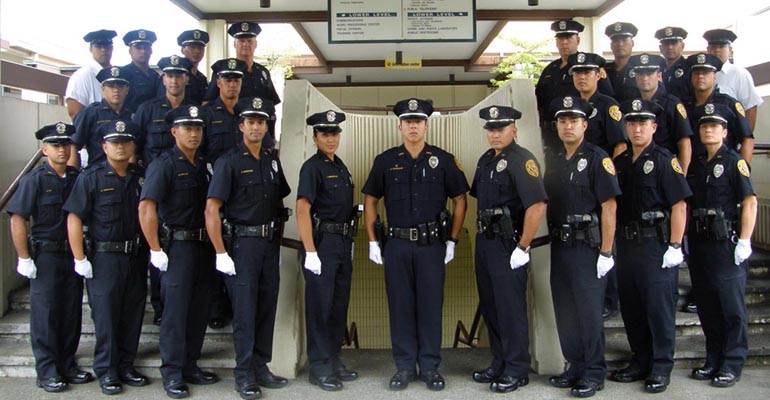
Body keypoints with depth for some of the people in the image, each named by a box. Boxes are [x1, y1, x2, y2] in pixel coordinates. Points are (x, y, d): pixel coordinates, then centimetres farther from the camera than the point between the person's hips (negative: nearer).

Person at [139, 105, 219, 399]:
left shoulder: (203, 165, 13)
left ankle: (190, 366, 24)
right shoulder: (164, 165, -8)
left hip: (203, 246, 7)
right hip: (177, 245, -7)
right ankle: (172, 374, 9)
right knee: (176, 310, -2)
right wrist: (156, 250, -18)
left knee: (199, 309, 11)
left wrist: (213, 243, 12)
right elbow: (145, 208, -17)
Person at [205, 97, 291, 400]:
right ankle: (244, 375, 10)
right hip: (243, 242, -6)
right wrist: (221, 253, -16)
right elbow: (211, 210, -13)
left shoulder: (272, 162, 12)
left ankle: (261, 368, 23)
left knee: (267, 308, 11)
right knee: (245, 312, -1)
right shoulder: (229, 162, -7)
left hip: (270, 244, 6)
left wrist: (278, 239, 11)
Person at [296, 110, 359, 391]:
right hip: (322, 242, -8)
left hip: (343, 242, 8)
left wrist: (349, 243, 16)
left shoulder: (340, 166, 14)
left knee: (339, 305, 13)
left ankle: (334, 360, 25)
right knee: (320, 306, -1)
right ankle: (320, 367, 8)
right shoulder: (312, 167, -10)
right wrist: (310, 252, -22)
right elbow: (302, 210, -18)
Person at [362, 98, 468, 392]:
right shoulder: (385, 161, 4)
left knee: (431, 306, 4)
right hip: (397, 245, 1)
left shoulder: (443, 160, 2)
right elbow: (370, 201, 10)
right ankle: (404, 367, 17)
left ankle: (430, 367, 15)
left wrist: (452, 241, 2)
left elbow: (460, 201, 7)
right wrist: (372, 242, 4)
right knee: (400, 306, 6)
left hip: (432, 245, -1)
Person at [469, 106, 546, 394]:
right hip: (484, 241, 9)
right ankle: (499, 364, 27)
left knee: (511, 308, -2)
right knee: (490, 306, 14)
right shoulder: (485, 160, 13)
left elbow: (537, 206, -23)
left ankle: (517, 371, 11)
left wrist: (522, 248, -21)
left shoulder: (521, 160, -14)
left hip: (508, 245, -9)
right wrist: (482, 234, 16)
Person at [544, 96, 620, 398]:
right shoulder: (556, 162, 13)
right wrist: (551, 241, 10)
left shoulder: (597, 158, -8)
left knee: (589, 312, -1)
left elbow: (609, 206, -13)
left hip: (587, 247, -7)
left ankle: (594, 374, 12)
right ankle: (576, 367, 26)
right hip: (560, 247, 7)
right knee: (565, 312, 12)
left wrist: (606, 252, -17)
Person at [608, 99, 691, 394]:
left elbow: (679, 206, -11)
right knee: (631, 307, 12)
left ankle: (661, 368, 11)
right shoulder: (620, 162, 12)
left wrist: (675, 246, -16)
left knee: (659, 307, -1)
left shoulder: (665, 160, -6)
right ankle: (641, 361, 26)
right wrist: (614, 243, 11)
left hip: (656, 244, -6)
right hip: (626, 245, 6)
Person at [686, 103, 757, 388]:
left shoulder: (734, 162, -6)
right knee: (707, 307, 12)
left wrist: (744, 242, -17)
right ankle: (714, 361, 23)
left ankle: (732, 365, 8)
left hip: (726, 244, -7)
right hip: (699, 244, 7)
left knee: (731, 308, -1)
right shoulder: (696, 165, 14)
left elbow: (750, 202, -11)